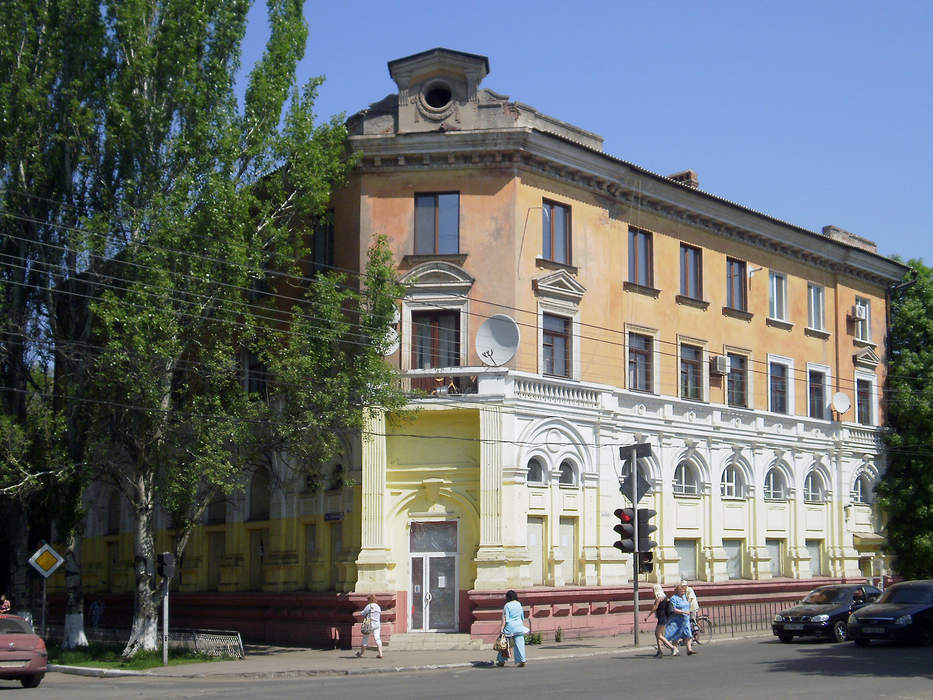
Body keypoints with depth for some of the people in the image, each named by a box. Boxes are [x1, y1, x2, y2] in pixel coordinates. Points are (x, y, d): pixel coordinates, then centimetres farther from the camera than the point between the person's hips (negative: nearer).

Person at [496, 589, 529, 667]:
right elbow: (522, 617, 17)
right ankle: (521, 660, -5)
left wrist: (502, 628, -12)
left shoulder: (507, 605, -7)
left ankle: (501, 661, 14)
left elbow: (505, 618, -12)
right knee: (519, 644, 3)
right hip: (519, 626, 4)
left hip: (509, 627, -4)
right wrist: (522, 625, 28)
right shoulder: (519, 604, 9)